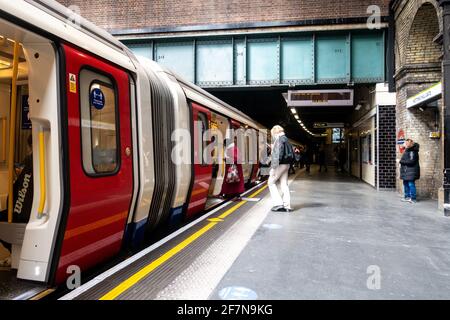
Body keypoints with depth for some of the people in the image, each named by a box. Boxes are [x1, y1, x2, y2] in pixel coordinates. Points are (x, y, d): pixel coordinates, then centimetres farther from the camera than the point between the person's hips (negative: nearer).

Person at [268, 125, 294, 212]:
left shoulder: (279, 140, -11)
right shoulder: (286, 139, 17)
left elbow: (278, 155, -20)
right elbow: (291, 154, 17)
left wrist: (273, 167, -20)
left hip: (280, 164, -9)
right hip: (286, 164, 9)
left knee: (271, 182, -1)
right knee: (284, 184, 9)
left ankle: (278, 203, -5)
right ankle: (287, 205, 9)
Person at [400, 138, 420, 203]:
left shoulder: (412, 152, -14)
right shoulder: (407, 151, 16)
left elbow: (411, 161, -22)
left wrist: (401, 161, -17)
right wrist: (401, 162, 6)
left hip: (411, 171, -10)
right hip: (406, 171, 10)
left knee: (411, 184, -8)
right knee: (405, 184, 13)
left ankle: (413, 198, -2)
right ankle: (407, 197, 23)